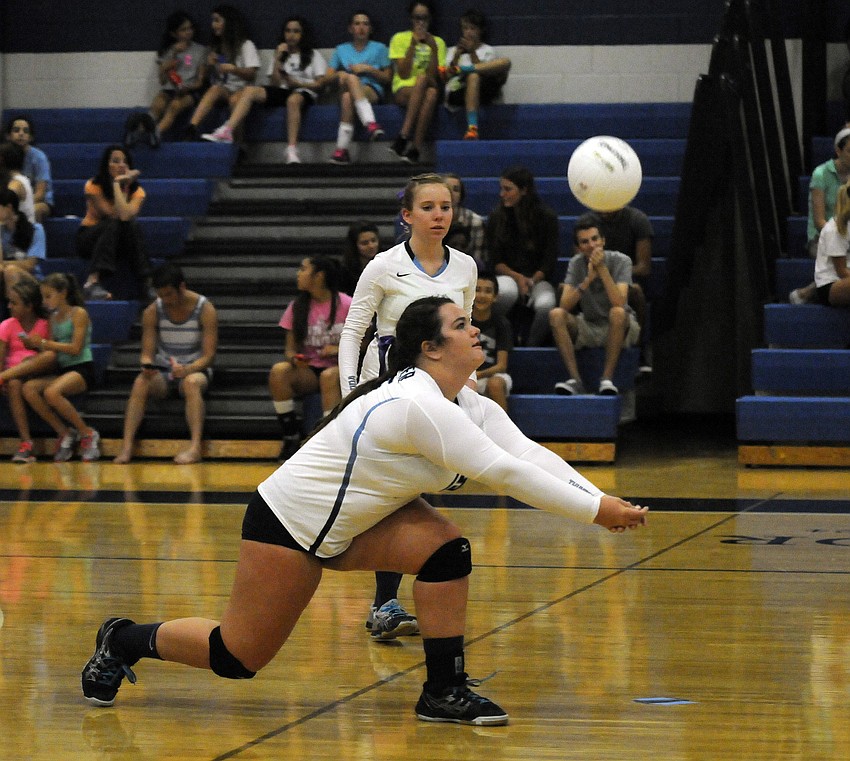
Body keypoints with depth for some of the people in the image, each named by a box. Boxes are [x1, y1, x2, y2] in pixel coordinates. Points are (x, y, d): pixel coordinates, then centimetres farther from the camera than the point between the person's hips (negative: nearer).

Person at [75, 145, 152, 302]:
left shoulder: (136, 190, -6)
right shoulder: (94, 186, -13)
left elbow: (126, 216, -28)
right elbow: (114, 216, -23)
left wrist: (118, 185, -23)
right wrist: (121, 184, -20)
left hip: (119, 240, 2)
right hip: (89, 237, -2)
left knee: (132, 225, -30)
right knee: (112, 225, -34)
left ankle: (147, 282, -34)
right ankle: (92, 282, -47)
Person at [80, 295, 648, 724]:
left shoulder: (467, 403, -1)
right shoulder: (418, 405, -30)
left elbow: (530, 453, -8)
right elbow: (503, 471, -32)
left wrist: (601, 501, -21)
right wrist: (595, 510, -29)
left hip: (352, 522, 9)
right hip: (288, 525, -9)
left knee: (446, 550, -14)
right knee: (237, 657, -1)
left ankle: (445, 692, -5)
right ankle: (124, 642, 22)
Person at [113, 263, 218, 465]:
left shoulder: (205, 310, -10)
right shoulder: (153, 311, -2)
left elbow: (209, 355, -13)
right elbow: (147, 353, -2)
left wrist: (187, 370, -32)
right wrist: (147, 366, -26)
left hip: (194, 371, -2)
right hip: (162, 374, 2)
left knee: (191, 383, -39)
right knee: (141, 382, -31)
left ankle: (195, 446, -50)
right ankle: (126, 446, -39)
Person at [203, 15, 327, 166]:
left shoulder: (313, 55, 13)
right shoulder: (281, 54, 22)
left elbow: (320, 83, 3)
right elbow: (274, 84, 11)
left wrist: (296, 83, -9)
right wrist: (277, 60, 2)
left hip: (304, 92, -4)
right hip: (282, 92, 4)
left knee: (293, 100, -42)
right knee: (250, 90, -23)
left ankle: (292, 149, -48)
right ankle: (226, 132, -40)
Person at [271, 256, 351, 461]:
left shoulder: (346, 305, -4)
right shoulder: (297, 306, 6)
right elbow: (290, 348, 7)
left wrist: (339, 349, -17)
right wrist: (294, 358, -16)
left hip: (341, 369, -3)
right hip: (308, 372, 3)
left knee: (329, 376, -39)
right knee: (278, 371, -29)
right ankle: (291, 438, -24)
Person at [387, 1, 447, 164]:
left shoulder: (438, 42, 14)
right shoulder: (400, 38, 10)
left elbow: (435, 77, 1)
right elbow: (404, 74, -3)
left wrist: (433, 48, -9)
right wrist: (413, 45, -9)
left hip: (426, 91, 2)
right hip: (403, 90, -1)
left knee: (432, 93, -37)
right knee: (422, 78, -37)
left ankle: (415, 149, -42)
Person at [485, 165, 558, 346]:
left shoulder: (546, 217, 1)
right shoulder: (496, 218, 5)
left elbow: (550, 261, 1)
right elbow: (495, 261, 4)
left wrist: (531, 282, -14)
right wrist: (517, 278, -13)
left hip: (538, 278, 0)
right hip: (507, 276, 0)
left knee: (546, 305, -35)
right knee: (507, 292, -39)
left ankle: (532, 347, -12)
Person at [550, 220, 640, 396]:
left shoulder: (620, 261, -14)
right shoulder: (576, 263, -4)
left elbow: (619, 302, -29)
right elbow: (565, 305, -17)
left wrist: (602, 269, -31)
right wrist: (588, 279, -28)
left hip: (619, 328, -3)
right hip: (589, 327, 3)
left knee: (617, 313, -36)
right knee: (556, 314, -22)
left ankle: (607, 379, -31)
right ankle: (575, 380, -27)